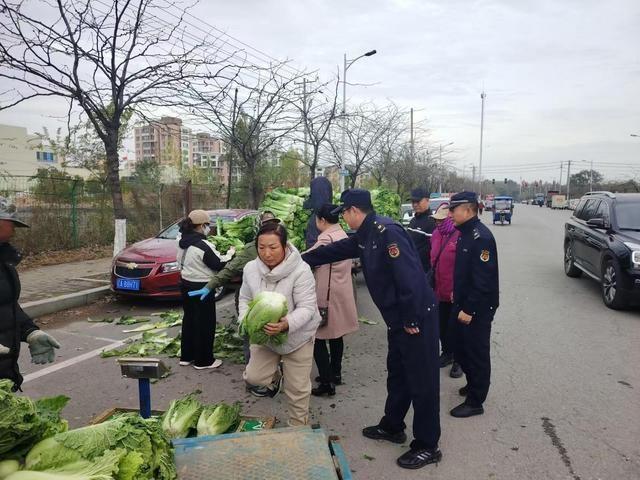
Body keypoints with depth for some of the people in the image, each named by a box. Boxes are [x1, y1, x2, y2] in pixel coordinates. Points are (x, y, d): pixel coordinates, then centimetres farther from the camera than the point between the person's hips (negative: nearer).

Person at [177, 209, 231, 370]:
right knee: (205, 323, 4)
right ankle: (203, 360, 14)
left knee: (189, 319, 18)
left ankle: (186, 356, 29)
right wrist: (231, 252, -1)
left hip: (186, 284, 9)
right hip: (201, 287, -9)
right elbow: (219, 264, -17)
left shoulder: (183, 241, 3)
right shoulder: (203, 245, -23)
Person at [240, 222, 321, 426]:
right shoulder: (250, 268, -11)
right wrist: (245, 321, -16)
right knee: (253, 377, 5)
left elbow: (307, 307, -26)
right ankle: (276, 374, 38)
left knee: (297, 389, 9)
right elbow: (245, 299, 3)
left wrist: (286, 324, -43)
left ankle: (298, 426, 36)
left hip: (297, 336, -4)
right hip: (264, 335, 4)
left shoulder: (301, 271, -27)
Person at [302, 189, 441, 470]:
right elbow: (334, 251, 21)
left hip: (417, 318, -10)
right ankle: (392, 426, 39)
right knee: (397, 374, 21)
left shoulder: (386, 232, -22)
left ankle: (427, 446, 19)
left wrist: (411, 320, -20)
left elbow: (409, 277, -27)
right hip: (398, 319, 10)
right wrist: (300, 261, 24)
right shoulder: (365, 236, 9)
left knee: (422, 381, 3)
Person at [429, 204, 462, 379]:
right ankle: (447, 353, 39)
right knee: (442, 325, 19)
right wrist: (433, 282, 16)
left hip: (456, 293, -7)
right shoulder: (437, 234, 4)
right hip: (440, 290, 7)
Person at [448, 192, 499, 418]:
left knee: (476, 353, 4)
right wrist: (457, 294, 18)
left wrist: (469, 309, -22)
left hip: (478, 308, -9)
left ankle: (475, 402, 17)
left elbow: (483, 280, -25)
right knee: (462, 348, 20)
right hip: (463, 303, 9)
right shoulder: (465, 232, 7)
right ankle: (473, 385, 40)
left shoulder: (481, 237, -22)